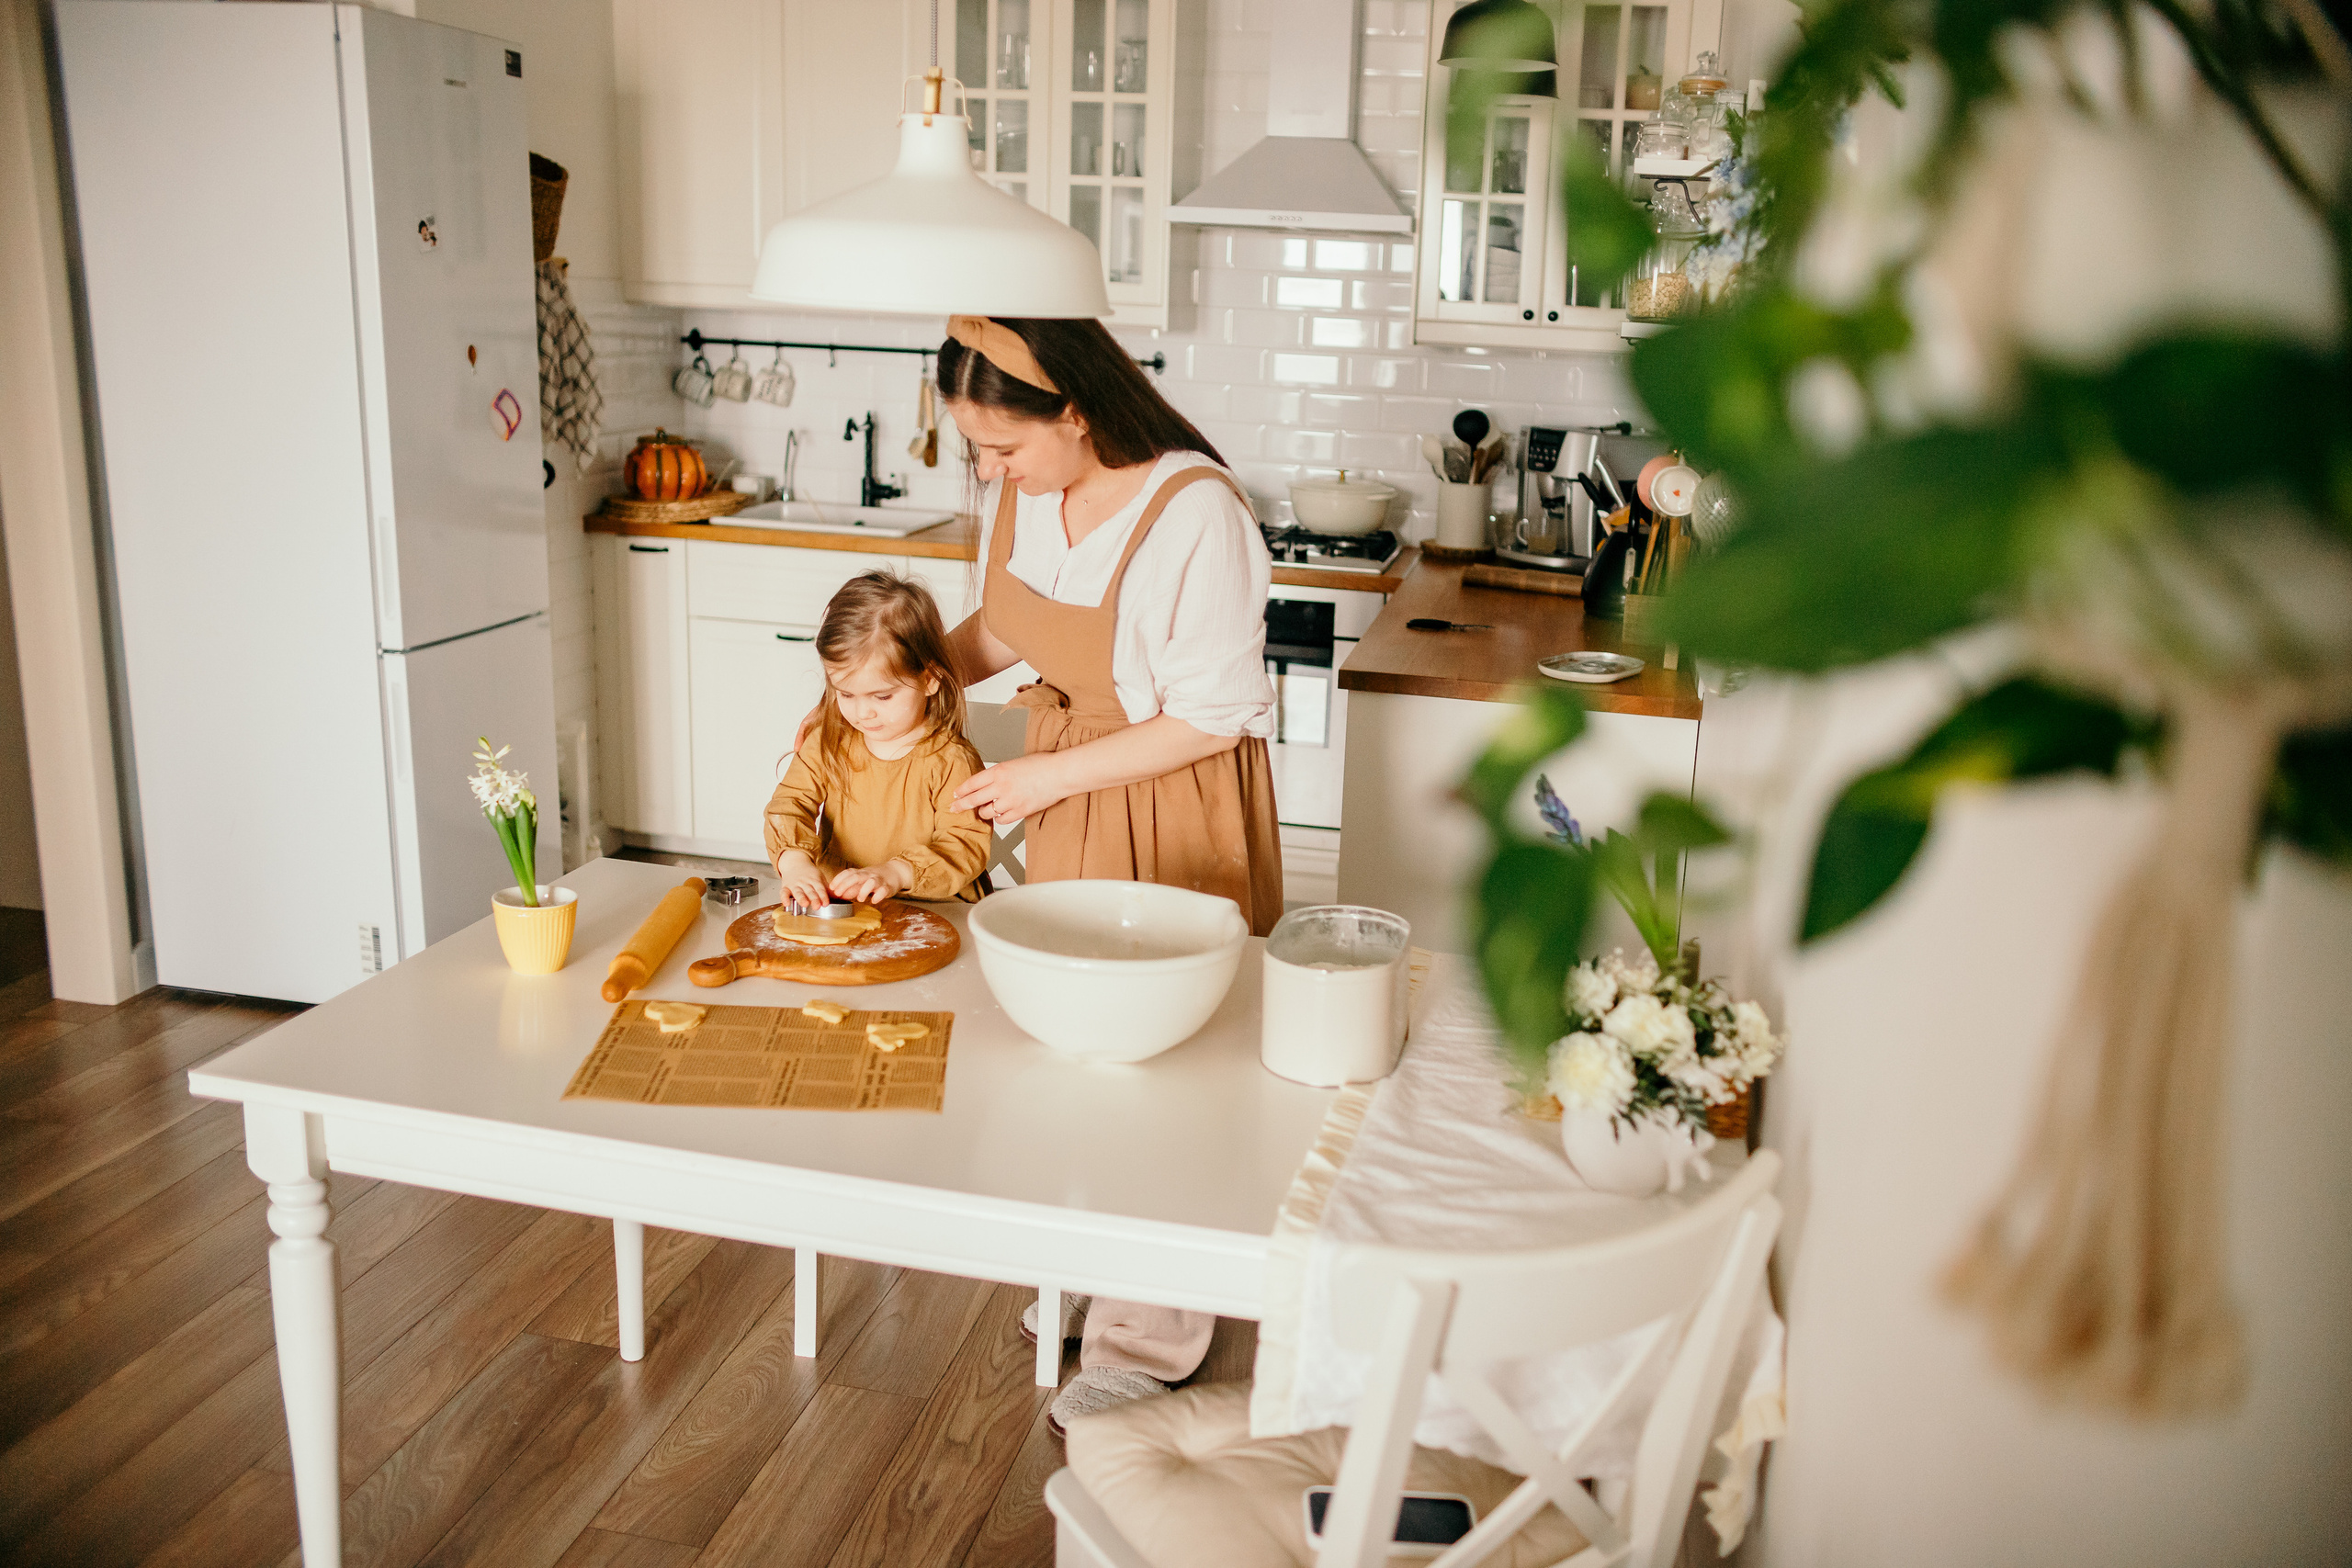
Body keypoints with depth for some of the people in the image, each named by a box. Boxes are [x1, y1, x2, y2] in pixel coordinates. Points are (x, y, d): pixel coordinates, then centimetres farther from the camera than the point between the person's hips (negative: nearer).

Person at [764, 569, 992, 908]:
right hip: (832, 904, 3)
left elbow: (966, 846, -15)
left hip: (930, 915, -2)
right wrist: (794, 861, -22)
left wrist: (896, 874, -30)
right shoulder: (826, 743, 5)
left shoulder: (951, 761, -10)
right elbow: (790, 804, 0)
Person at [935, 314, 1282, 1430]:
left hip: (1175, 801, -7)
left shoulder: (1193, 509, -28)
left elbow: (1213, 716, -22)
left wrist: (1051, 776, -18)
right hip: (1067, 782, 7)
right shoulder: (1020, 488, -7)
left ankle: (1153, 1334, 23)